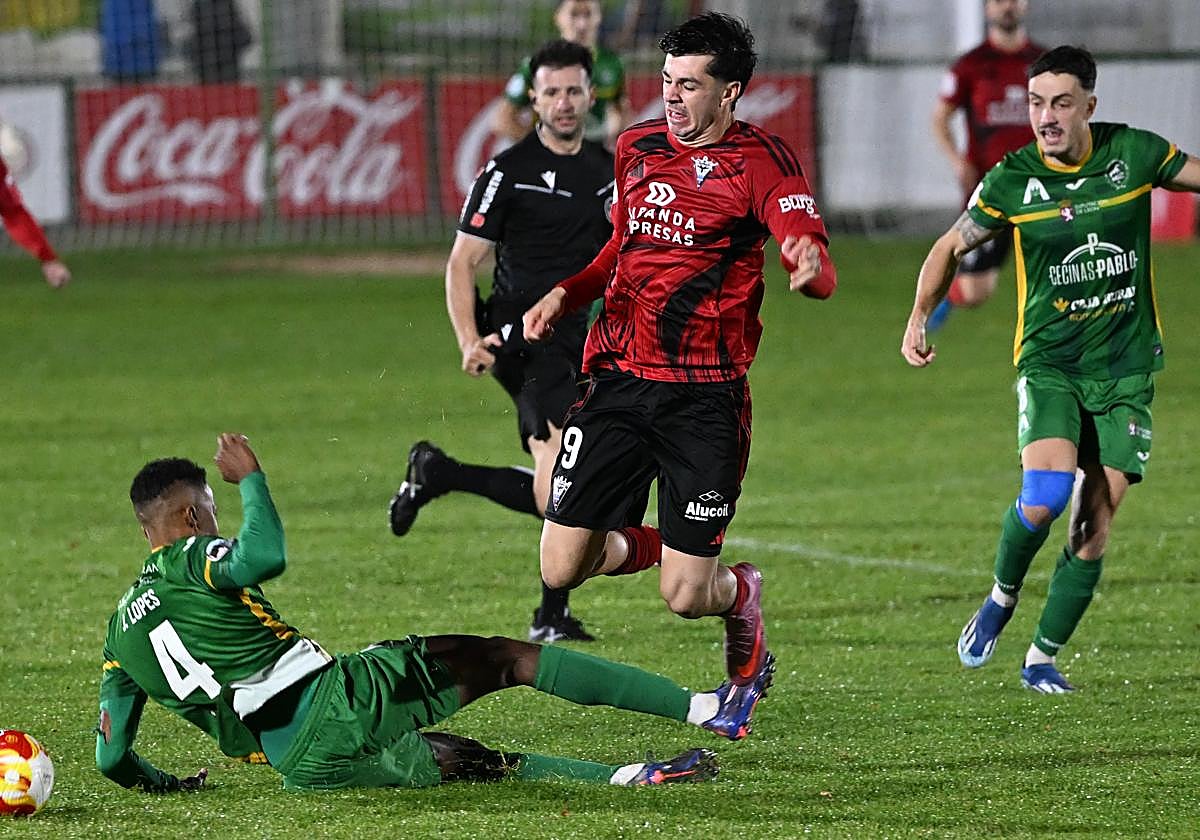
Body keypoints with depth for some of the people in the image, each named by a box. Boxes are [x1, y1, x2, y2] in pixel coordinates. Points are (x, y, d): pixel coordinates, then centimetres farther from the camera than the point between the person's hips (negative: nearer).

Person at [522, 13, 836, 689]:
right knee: (561, 569, -3)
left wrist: (811, 266, -40)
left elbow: (821, 271, -16)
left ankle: (742, 595, 31)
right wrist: (565, 295, 13)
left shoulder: (759, 160, -6)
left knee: (685, 597, -6)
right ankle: (649, 545, 30)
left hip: (704, 397, -5)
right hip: (619, 376, 5)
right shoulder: (638, 148, 11)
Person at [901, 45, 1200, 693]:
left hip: (1126, 365, 1)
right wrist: (919, 317, -3)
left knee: (1094, 530, -1)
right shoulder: (1012, 182, -5)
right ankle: (1002, 597, 6)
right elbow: (952, 245, 9)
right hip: (1049, 363, -1)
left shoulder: (1135, 154, -4)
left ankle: (1042, 657, 15)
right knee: (1044, 496, -24)